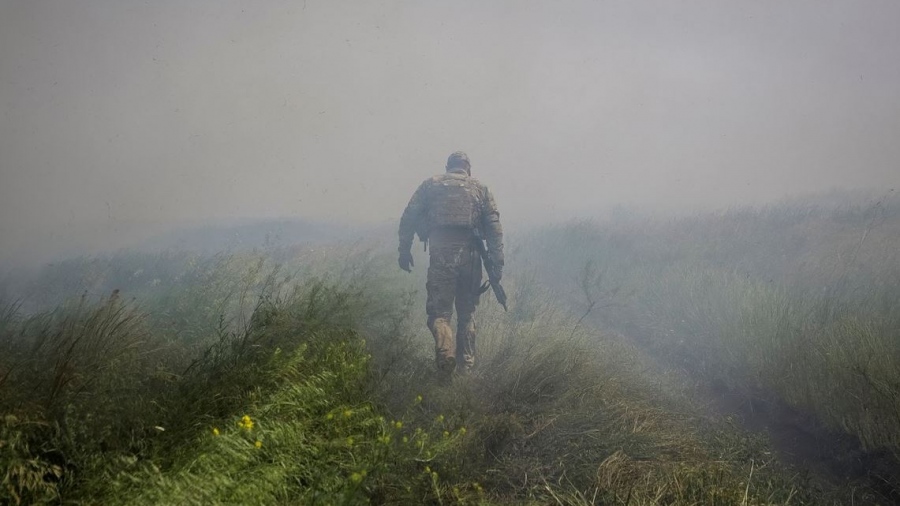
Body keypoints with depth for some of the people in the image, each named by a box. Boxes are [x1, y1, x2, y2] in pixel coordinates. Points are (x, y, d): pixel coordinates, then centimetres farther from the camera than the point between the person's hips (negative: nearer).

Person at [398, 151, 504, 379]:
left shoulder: (430, 185, 13)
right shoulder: (480, 188, 14)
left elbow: (409, 217, 4)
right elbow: (494, 227, 5)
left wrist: (404, 250, 7)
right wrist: (497, 262, 3)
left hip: (440, 252, -1)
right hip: (469, 254, 1)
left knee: (439, 309, 3)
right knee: (467, 312, 15)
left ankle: (446, 352, -23)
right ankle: (466, 364, 16)